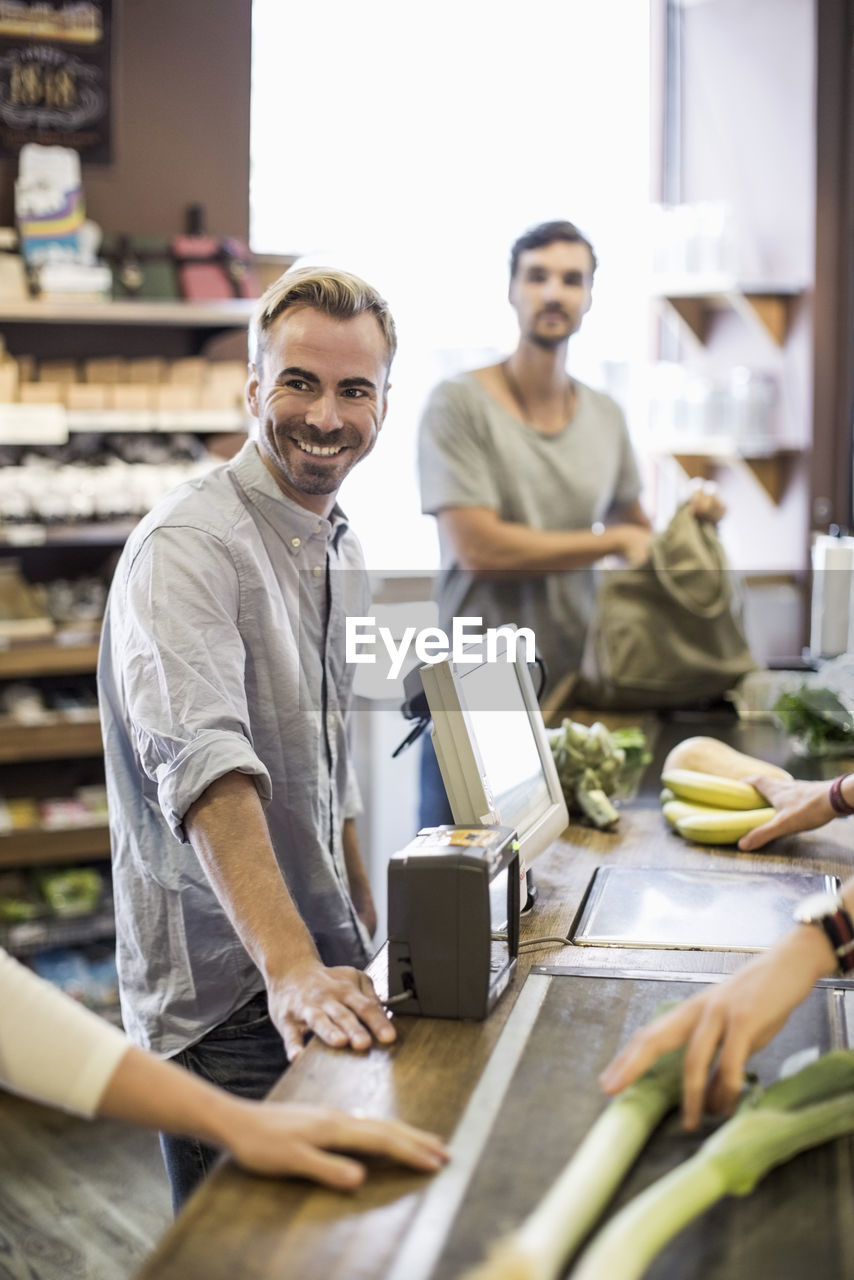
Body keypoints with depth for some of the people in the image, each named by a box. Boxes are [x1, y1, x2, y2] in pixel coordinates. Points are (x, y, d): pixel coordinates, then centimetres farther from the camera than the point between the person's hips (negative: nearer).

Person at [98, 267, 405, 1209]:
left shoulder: (341, 547, 11)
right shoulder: (187, 547, -19)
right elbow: (206, 767, -34)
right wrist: (290, 965, -44)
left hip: (323, 972, 8)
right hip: (224, 1003, -8)